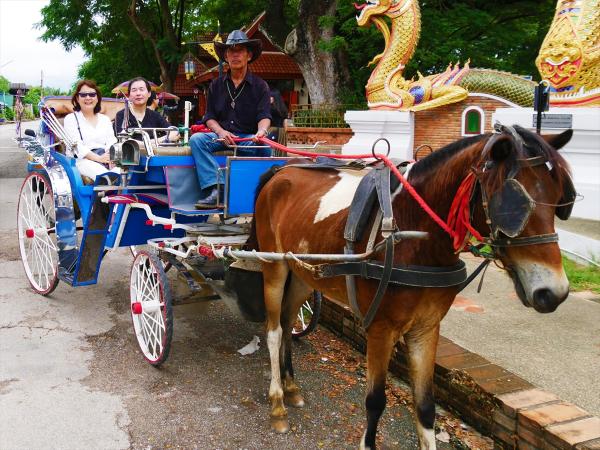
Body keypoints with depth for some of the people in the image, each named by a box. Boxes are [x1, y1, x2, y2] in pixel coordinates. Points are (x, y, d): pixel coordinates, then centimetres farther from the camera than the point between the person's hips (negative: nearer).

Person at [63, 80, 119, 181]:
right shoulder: (70, 119, 13)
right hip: (82, 160, -3)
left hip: (106, 159, 4)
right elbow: (77, 146, -2)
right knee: (104, 176, -37)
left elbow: (111, 142, 12)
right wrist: (98, 158, -17)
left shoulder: (105, 119, 26)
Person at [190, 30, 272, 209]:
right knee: (196, 139, -26)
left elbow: (264, 115, -4)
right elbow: (209, 116, 10)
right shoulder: (216, 85, 14)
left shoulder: (259, 85, 7)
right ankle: (215, 191, -37)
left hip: (249, 138, -2)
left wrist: (261, 131, -28)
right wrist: (221, 131, -12)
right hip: (221, 136, 2)